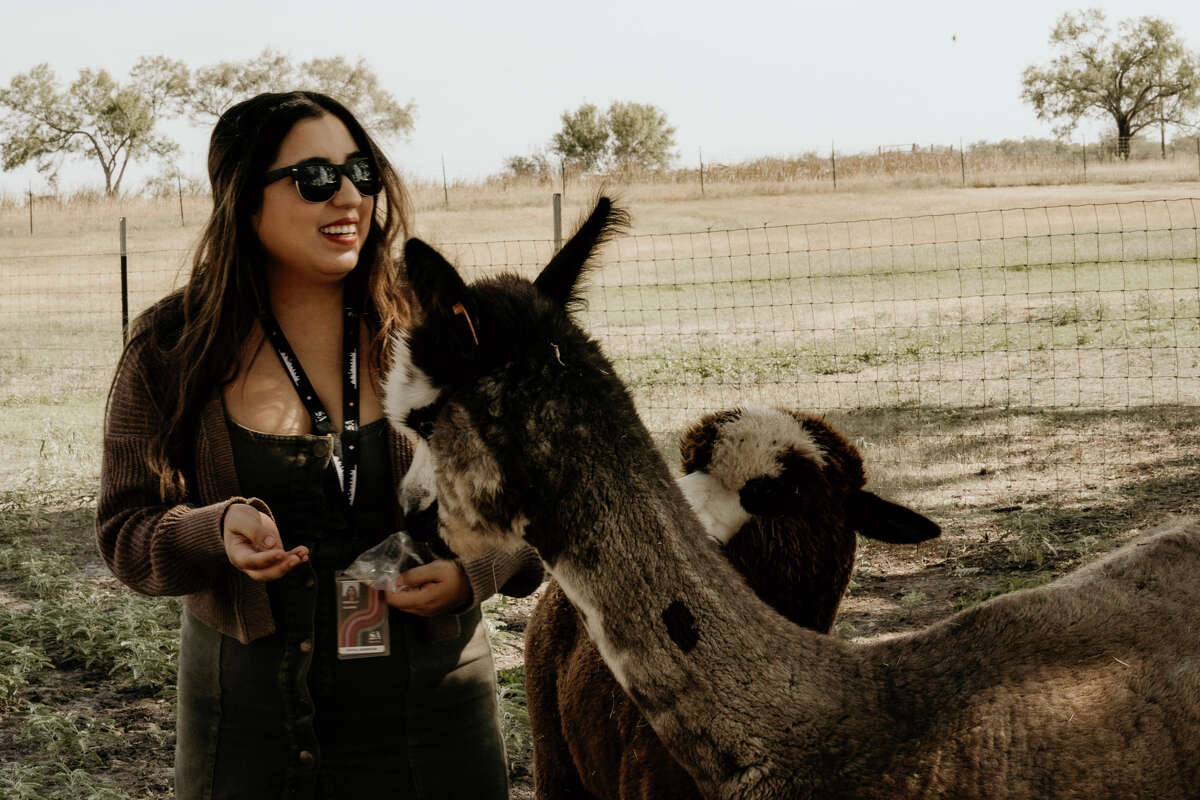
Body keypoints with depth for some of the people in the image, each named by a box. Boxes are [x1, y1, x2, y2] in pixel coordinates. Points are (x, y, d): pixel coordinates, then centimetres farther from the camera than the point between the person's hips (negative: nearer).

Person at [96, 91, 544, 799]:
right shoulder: (170, 352, -4)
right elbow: (125, 532, -2)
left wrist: (475, 566, -16)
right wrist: (218, 529, -22)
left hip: (429, 707, 1)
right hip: (245, 721, 0)